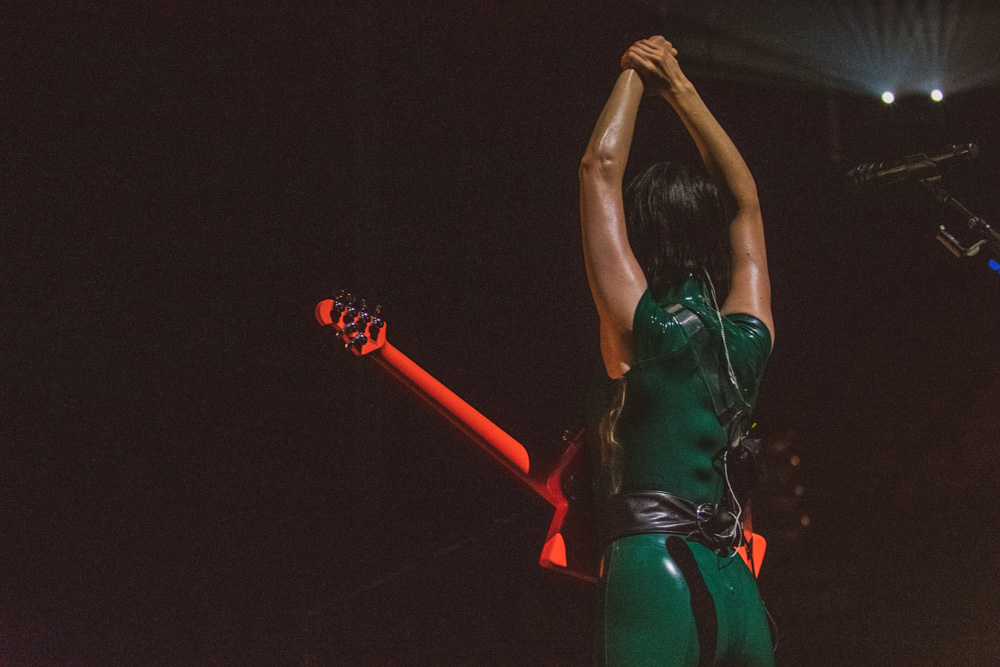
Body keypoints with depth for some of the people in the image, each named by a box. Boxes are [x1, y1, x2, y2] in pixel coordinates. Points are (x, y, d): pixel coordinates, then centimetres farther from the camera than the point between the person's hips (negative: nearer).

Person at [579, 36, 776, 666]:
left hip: (653, 573, -6)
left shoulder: (639, 324, -2)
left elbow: (600, 166, 4)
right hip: (737, 588, 6)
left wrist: (636, 75, 18)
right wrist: (679, 88, 31)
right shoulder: (748, 336, 12)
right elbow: (745, 196, 27)